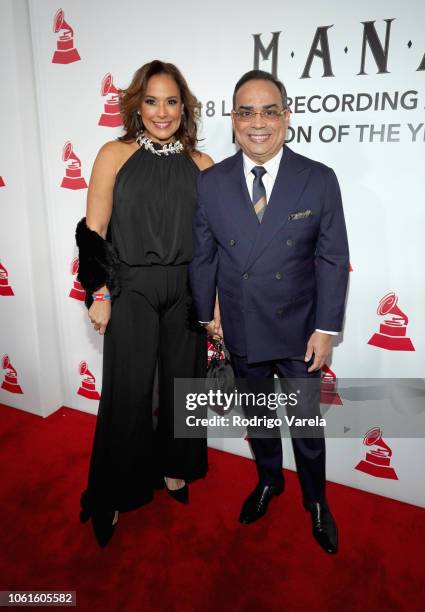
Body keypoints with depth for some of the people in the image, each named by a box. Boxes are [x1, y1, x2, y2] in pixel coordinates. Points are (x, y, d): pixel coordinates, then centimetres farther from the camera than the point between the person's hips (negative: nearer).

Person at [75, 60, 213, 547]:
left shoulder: (201, 164, 5)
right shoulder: (114, 154, -1)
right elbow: (93, 231, -3)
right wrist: (97, 294, -6)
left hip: (185, 292, 3)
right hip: (131, 292, -2)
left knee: (182, 382, 14)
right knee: (127, 393, 5)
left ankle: (174, 467, 40)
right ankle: (114, 494, 28)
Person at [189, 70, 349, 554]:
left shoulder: (319, 180, -9)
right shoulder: (210, 182, -5)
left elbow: (333, 259, -7)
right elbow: (202, 257, 1)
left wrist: (326, 328, -9)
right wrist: (207, 315, 6)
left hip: (299, 332, -1)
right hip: (240, 331, 2)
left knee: (306, 421, 15)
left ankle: (316, 500, 42)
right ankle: (268, 480, 49)